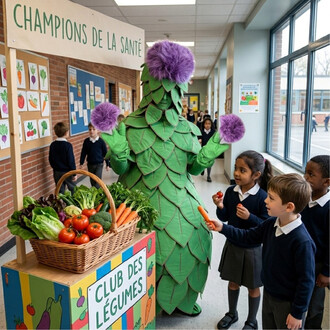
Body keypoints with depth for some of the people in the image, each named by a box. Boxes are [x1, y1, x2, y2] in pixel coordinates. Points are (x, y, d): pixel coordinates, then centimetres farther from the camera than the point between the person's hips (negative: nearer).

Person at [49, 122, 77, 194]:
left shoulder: (52, 145, 0)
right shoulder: (68, 145, -16)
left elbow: (50, 159, 7)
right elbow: (71, 161, -16)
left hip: (57, 172, 5)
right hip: (67, 172, -5)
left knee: (60, 191, 12)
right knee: (73, 190, 9)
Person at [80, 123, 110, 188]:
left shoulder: (101, 141, -9)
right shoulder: (86, 141, -3)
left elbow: (105, 153, -2)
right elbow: (83, 153, 4)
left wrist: (107, 164, 1)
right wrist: (81, 163, 3)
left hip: (99, 164, -3)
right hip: (90, 164, 3)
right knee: (92, 181, 14)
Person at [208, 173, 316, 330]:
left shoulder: (302, 241, -31)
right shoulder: (271, 224, -9)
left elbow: (306, 281, -23)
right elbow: (248, 236, 6)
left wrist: (297, 313, -15)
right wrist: (222, 228, -3)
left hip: (287, 303, -7)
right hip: (268, 293, 7)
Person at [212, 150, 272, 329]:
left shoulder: (262, 197, -21)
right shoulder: (231, 192, -7)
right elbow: (225, 217, 2)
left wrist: (250, 217, -32)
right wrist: (220, 206, -18)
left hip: (252, 249, -4)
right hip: (232, 245, 4)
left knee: (253, 286, 16)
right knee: (233, 282, 23)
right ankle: (232, 313, 47)